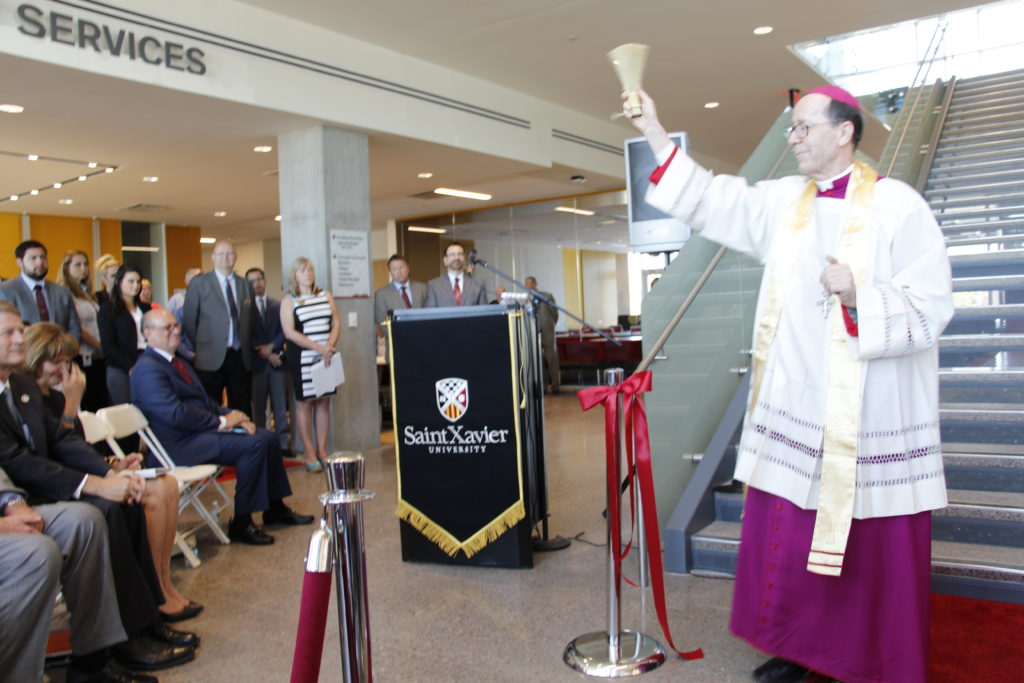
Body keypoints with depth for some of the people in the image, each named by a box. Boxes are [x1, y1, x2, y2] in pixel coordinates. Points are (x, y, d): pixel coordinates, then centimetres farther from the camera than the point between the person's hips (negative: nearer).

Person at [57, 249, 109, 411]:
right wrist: (98, 345, -6)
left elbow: (96, 323, 13)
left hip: (98, 355, 7)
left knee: (102, 401, 6)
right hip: (83, 357, -7)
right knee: (88, 405, -3)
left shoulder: (86, 292, 18)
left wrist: (103, 348, 1)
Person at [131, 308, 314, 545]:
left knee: (268, 437, 3)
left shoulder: (178, 362, 18)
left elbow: (203, 403, 20)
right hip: (182, 445, -10)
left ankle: (275, 508, 14)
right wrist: (221, 422, -16)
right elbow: (175, 414, -23)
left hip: (201, 429, 10)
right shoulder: (147, 369, -14)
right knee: (253, 444, -24)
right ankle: (241, 524, -14)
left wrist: (232, 416, 2)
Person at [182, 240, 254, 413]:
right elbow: (188, 321, 3)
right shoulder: (198, 283, 1)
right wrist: (200, 347, 4)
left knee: (242, 409, 7)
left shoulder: (245, 285, 13)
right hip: (211, 358, -3)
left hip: (241, 358, 3)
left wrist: (247, 348, 10)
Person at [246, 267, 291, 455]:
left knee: (280, 405, 3)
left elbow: (284, 331, 4)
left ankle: (283, 443, 7)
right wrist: (266, 354, -10)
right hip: (256, 363, -2)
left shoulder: (278, 305, 10)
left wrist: (272, 347, -11)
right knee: (258, 406, 3)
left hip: (278, 361, 2)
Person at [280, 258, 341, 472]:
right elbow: (289, 332, -9)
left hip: (326, 358, 4)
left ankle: (322, 450, 13)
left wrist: (330, 345, -9)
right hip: (302, 358, -4)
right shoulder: (288, 301, 0)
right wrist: (318, 347, -16)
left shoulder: (326, 296, 12)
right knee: (304, 404, -1)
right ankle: (310, 454, 5)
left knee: (324, 402, 5)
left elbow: (336, 323, 9)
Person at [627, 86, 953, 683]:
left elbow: (931, 306, -8)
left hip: (871, 415, -5)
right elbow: (714, 201, 10)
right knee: (787, 533, 11)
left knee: (874, 550, 6)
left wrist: (859, 297, -24)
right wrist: (657, 137, 6)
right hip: (798, 408, 5)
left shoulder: (898, 207, -6)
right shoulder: (783, 202, 10)